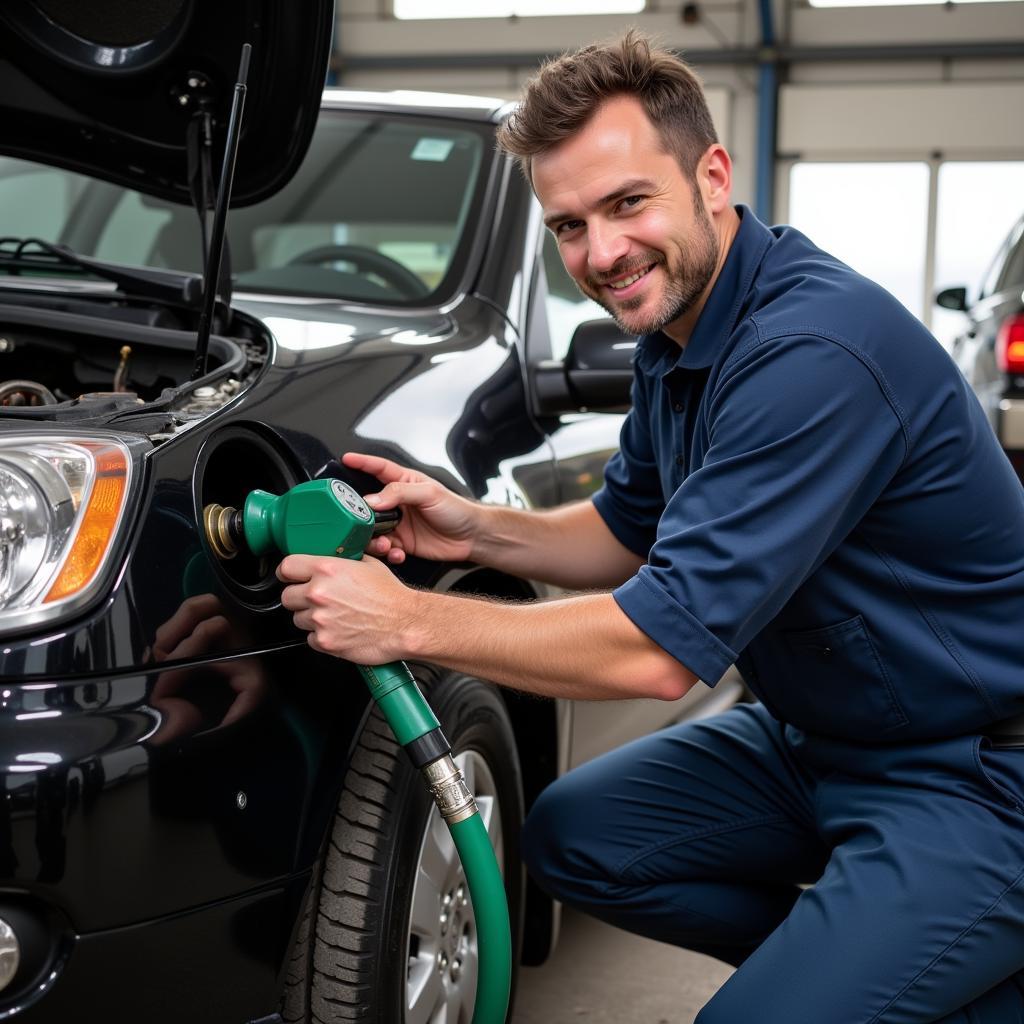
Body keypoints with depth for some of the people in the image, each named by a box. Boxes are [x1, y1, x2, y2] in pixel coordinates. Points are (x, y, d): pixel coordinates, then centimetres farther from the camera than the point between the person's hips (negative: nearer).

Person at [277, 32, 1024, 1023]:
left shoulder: (814, 348, -29)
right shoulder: (675, 329, 2)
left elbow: (664, 644, -29)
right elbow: (629, 534, 17)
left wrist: (409, 621, -22)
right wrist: (476, 531, -1)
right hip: (818, 737, 9)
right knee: (572, 836, 6)